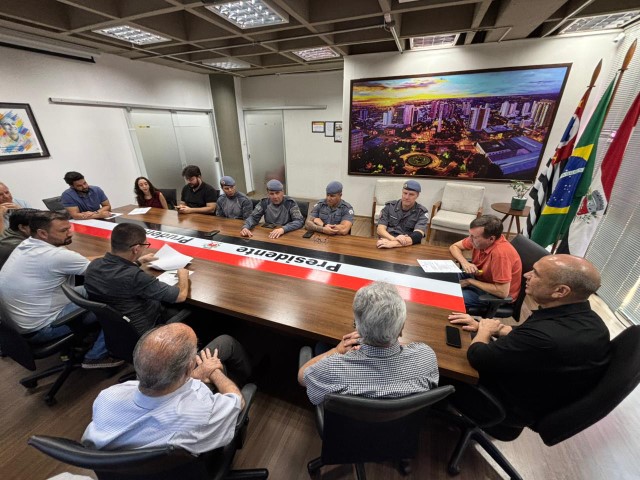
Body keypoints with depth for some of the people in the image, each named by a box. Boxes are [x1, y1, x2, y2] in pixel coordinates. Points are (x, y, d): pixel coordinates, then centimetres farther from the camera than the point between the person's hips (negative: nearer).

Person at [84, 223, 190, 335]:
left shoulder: (94, 265, -13)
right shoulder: (134, 277, -38)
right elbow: (181, 295, -27)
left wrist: (139, 261, 24)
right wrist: (183, 275, -8)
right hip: (140, 332, -7)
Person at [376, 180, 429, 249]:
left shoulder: (422, 212, 1)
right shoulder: (389, 206, 6)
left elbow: (417, 236, -14)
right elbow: (380, 229, -2)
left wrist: (393, 243, -29)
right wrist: (394, 239, -23)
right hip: (387, 243, 1)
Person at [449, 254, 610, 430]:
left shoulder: (545, 338, -41)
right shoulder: (586, 319, -10)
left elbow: (476, 357, -29)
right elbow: (528, 336, 5)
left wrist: (485, 331, -8)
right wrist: (482, 325, 0)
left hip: (514, 407, -7)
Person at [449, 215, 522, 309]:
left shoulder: (500, 253, -35)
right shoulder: (478, 237, -15)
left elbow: (502, 292, -33)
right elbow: (454, 247, 1)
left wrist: (470, 281, -22)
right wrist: (464, 263, -19)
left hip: (497, 296, -7)